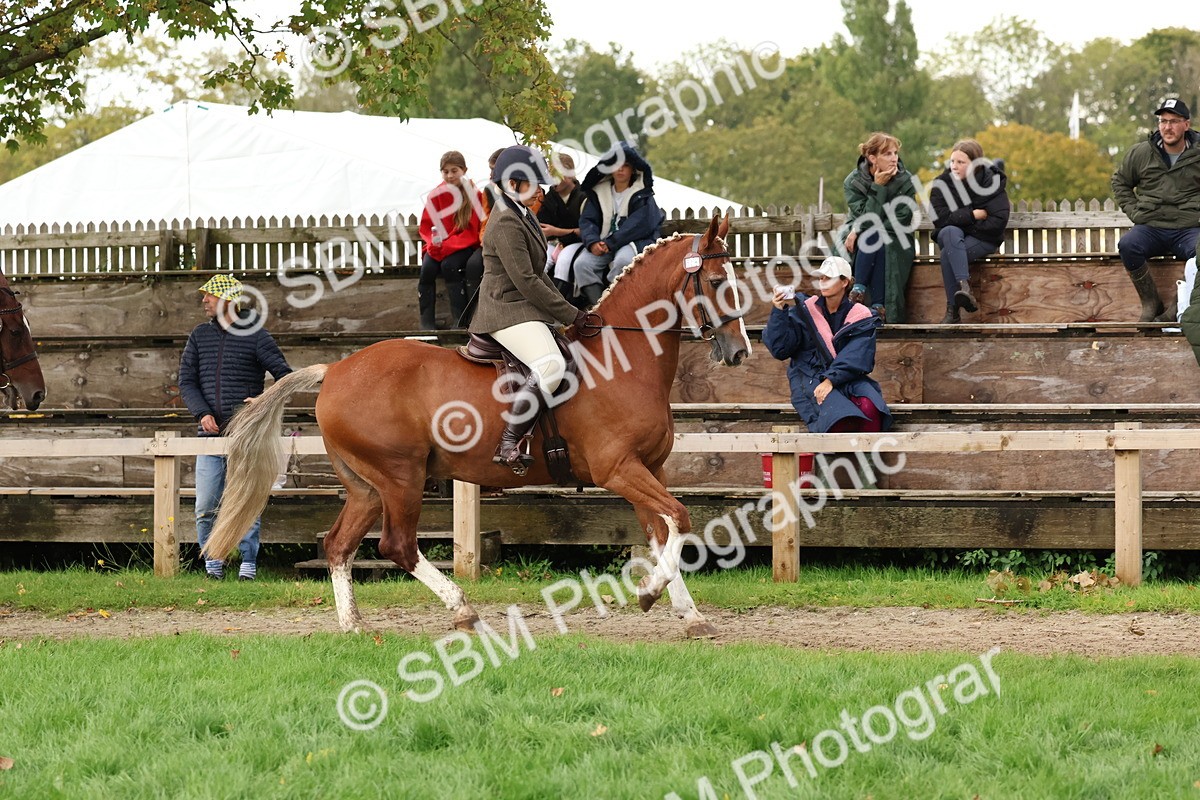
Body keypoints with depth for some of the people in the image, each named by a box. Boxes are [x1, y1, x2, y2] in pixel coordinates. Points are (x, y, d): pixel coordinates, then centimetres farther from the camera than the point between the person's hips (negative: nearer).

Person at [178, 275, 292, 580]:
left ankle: (248, 565, 2)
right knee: (205, 507, 0)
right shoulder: (199, 336, 11)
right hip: (211, 433, 3)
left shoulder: (256, 336, 0)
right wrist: (202, 413, -9)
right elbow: (186, 381, 7)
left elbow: (285, 376, 0)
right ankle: (213, 564, 13)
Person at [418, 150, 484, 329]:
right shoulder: (436, 194, 3)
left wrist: (447, 245, -19)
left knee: (449, 265, -31)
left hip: (464, 246, -3)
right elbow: (425, 226, 8)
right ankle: (426, 321, -18)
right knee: (427, 268, -25)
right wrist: (433, 239, -15)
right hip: (438, 246, 3)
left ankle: (459, 319, -24)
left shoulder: (473, 195, -6)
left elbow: (472, 233, -8)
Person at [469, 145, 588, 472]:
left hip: (524, 310, 11)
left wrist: (566, 309, 12)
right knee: (551, 366, -32)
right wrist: (571, 315, -15)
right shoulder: (506, 224, -17)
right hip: (508, 312, -11)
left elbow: (538, 274, 23)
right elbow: (526, 282, -20)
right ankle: (507, 445, -32)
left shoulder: (522, 217, 17)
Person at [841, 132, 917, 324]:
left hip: (893, 240, 0)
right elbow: (866, 218, -19)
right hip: (859, 238, 0)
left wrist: (860, 231, -21)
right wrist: (878, 188, -26)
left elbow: (901, 221, -15)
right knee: (871, 238, -34)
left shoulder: (905, 180, -9)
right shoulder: (853, 181, -9)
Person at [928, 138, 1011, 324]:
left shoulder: (991, 183, -7)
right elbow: (940, 218, -13)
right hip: (951, 237, 2)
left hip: (983, 240, -2)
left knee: (948, 254, -32)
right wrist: (973, 215, -17)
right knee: (950, 233, -36)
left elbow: (998, 222, -17)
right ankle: (964, 286, -51)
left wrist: (960, 218, -14)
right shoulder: (941, 184, -1)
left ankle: (953, 311, -34)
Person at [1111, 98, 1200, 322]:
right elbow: (1120, 182, 24)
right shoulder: (1140, 153, 8)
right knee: (1127, 245, -32)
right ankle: (1150, 303, -16)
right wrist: (1133, 211, 9)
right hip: (1150, 227, 2)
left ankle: (1176, 310, -22)